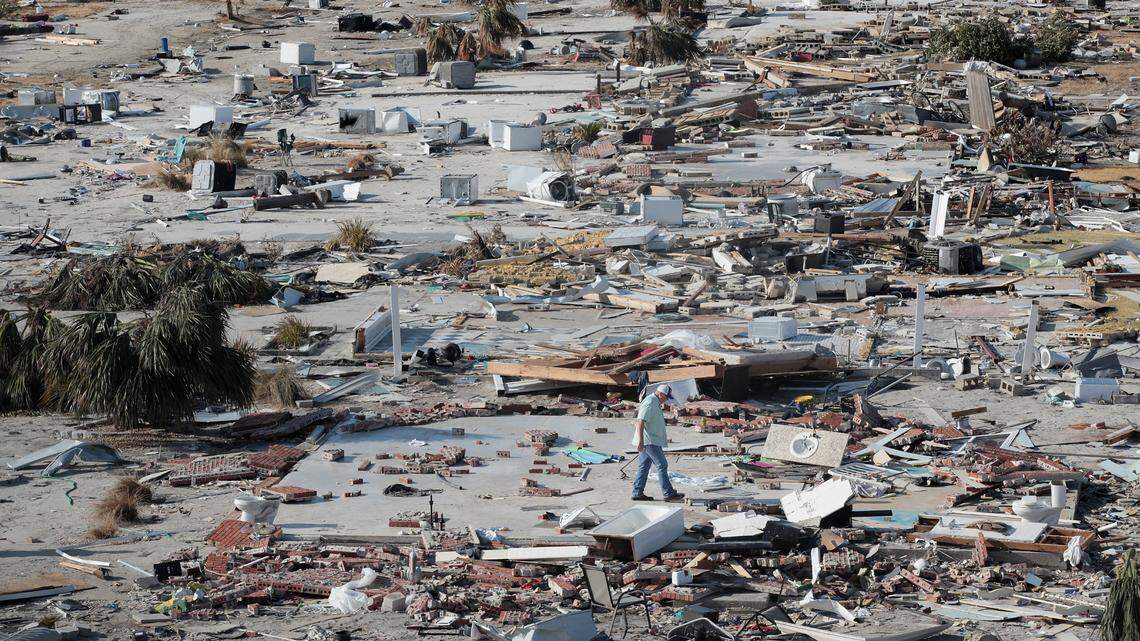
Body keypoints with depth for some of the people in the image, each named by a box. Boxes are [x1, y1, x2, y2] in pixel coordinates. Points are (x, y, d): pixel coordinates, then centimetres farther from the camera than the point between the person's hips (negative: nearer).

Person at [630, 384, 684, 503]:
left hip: (651, 441, 11)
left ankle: (638, 493, 14)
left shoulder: (655, 403, 16)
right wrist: (640, 441, -32)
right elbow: (640, 422, -25)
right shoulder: (650, 403, -18)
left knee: (644, 466, 12)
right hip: (649, 441, -11)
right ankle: (668, 494, -8)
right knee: (662, 465, -8)